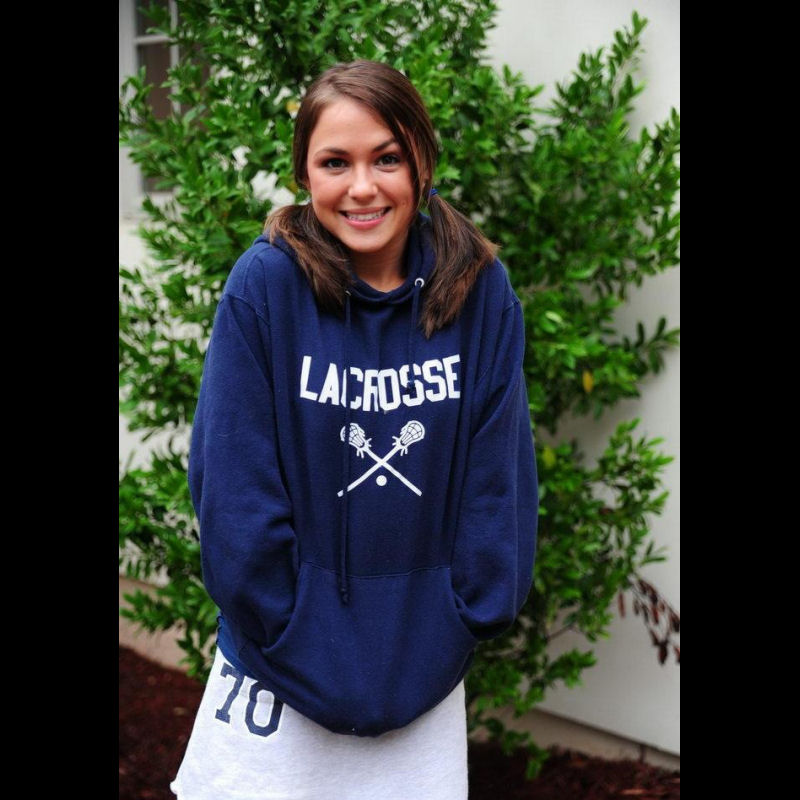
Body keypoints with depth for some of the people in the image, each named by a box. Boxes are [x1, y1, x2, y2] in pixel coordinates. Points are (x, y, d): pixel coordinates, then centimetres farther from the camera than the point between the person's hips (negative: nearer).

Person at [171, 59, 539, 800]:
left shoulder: (481, 291, -8)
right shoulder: (266, 285, -15)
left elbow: (499, 471, -3)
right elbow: (232, 481, -13)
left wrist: (473, 613, -3)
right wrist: (284, 631, -11)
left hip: (426, 655, 2)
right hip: (284, 656, -2)